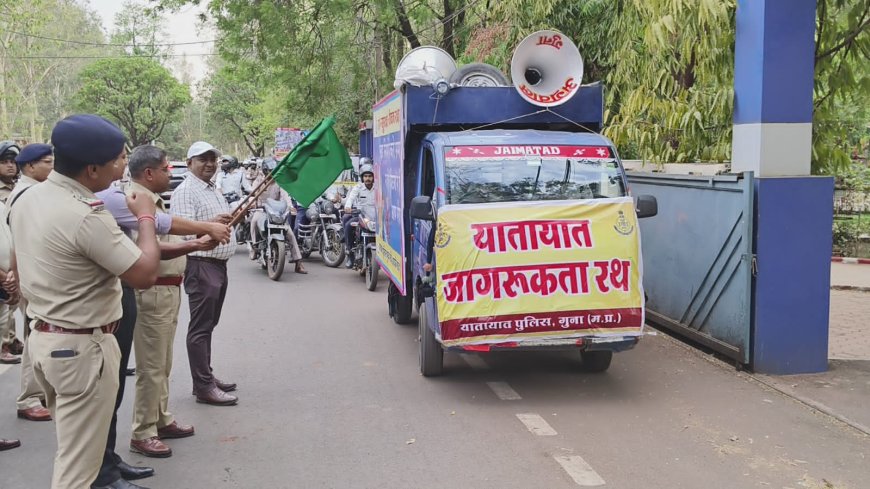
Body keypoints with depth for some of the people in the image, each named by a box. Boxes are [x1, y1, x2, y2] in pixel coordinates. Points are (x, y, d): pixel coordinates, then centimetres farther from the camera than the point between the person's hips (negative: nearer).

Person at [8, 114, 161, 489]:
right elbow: (145, 275, -21)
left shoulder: (27, 199, 4)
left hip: (41, 337, 9)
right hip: (82, 347, -9)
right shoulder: (86, 217, -25)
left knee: (70, 444, 25)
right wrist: (145, 218, -8)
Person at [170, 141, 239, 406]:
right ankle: (203, 387, -2)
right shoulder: (185, 191, -12)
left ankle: (207, 376, 25)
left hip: (219, 264, 10)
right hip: (201, 265, -10)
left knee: (209, 325, 16)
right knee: (200, 327, -6)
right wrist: (210, 223, -36)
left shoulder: (214, 190, 18)